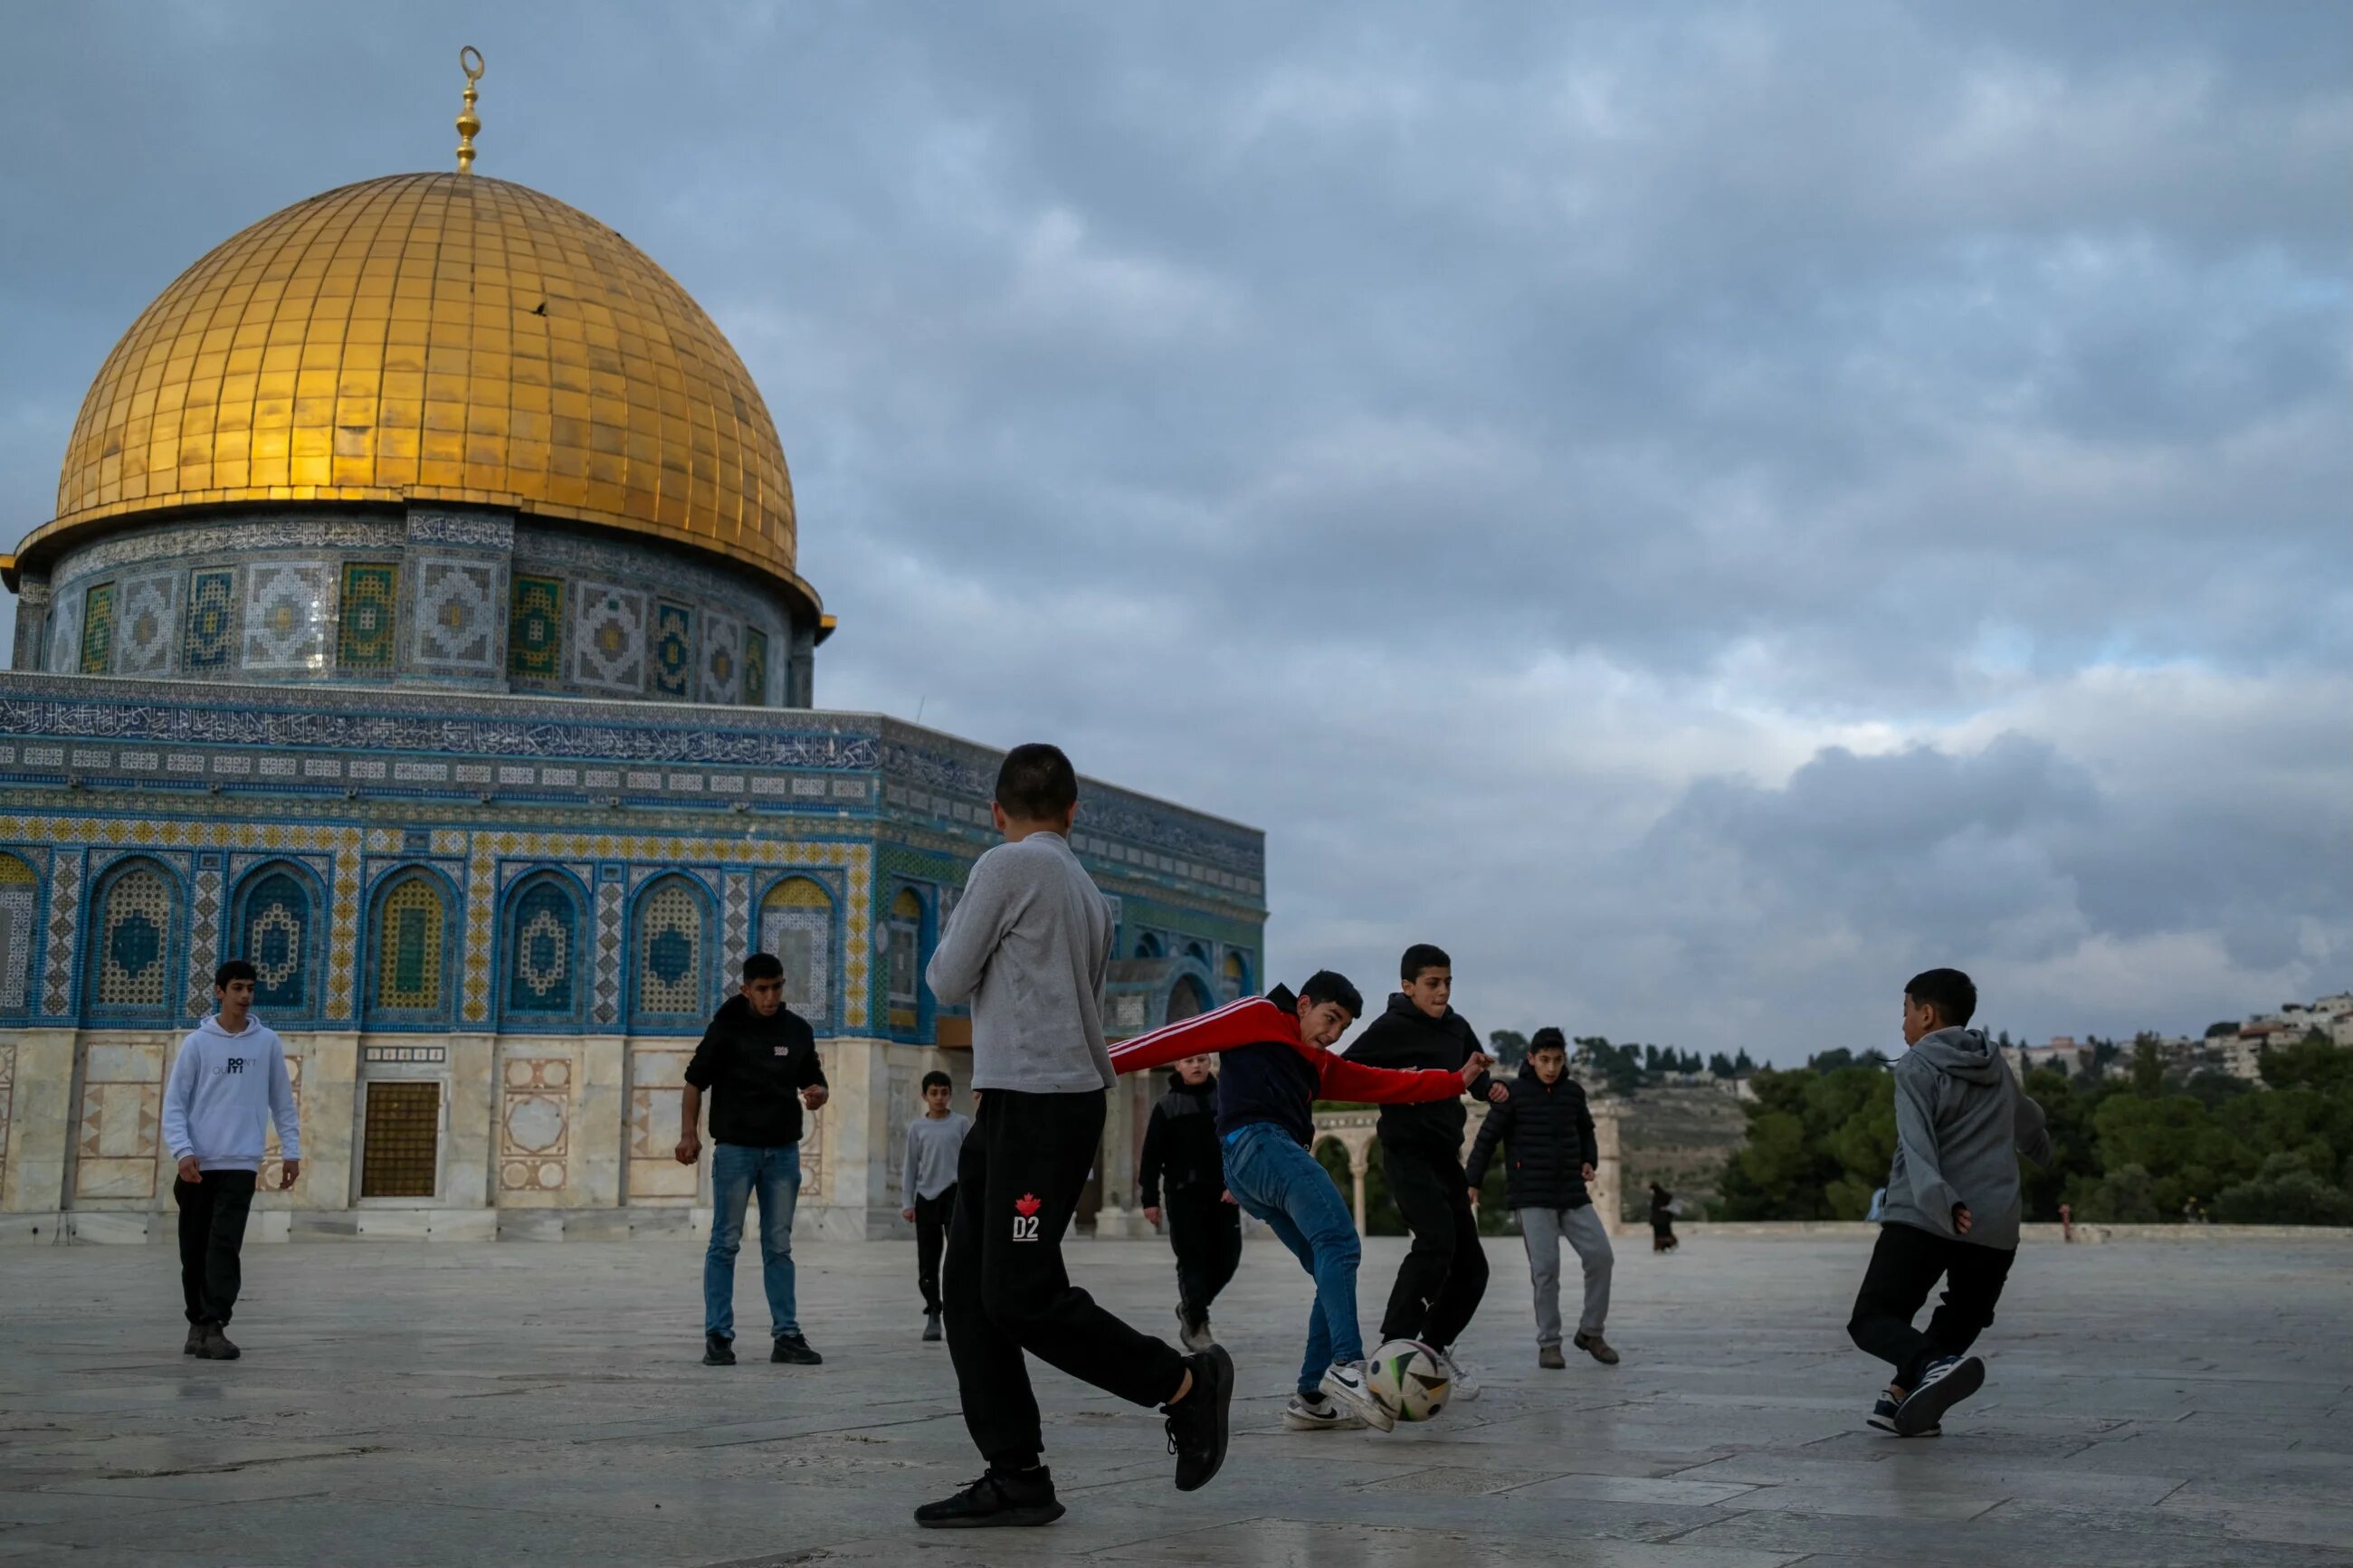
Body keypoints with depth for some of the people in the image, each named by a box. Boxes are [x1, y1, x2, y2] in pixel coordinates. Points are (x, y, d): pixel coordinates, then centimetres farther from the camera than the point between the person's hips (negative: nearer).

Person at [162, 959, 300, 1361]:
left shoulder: (267, 1042, 6)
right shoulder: (197, 1042, 2)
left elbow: (282, 1101, 11)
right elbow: (174, 1103, 0)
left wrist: (291, 1151, 6)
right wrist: (183, 1151, -13)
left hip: (241, 1162, 0)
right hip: (198, 1163, 1)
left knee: (225, 1245, -11)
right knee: (194, 1249, 6)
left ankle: (214, 1326, -13)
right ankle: (197, 1323, 20)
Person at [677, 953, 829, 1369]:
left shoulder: (797, 1030, 4)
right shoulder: (726, 1027, -5)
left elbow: (814, 1081, 11)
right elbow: (696, 1081, -1)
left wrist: (815, 1094, -12)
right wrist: (689, 1134, -8)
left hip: (783, 1150, 3)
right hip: (735, 1148, -3)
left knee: (779, 1247, 8)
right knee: (725, 1243, -1)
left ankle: (786, 1336, 11)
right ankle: (718, 1336, 4)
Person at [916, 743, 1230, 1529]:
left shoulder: (1006, 866, -6)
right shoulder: (1089, 892, 19)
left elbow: (948, 982, -5)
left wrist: (952, 937, 15)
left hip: (1040, 1102, -9)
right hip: (1015, 1103, 9)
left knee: (1019, 1296, -9)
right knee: (968, 1289, 5)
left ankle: (1184, 1382, 4)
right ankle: (1016, 1475, 1)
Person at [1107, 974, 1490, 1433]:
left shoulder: (1321, 1065, 33)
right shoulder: (1259, 1018, 11)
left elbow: (1386, 1084, 26)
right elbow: (1182, 1035, 4)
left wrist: (1457, 1080, 20)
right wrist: (1109, 1060, -4)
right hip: (1256, 1141, -9)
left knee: (1336, 1268, 2)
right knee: (1340, 1242, -23)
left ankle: (1310, 1398, -1)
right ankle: (1348, 1365, -37)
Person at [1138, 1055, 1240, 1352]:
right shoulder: (1167, 1106, 2)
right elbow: (1152, 1156, 1)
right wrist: (1149, 1198, -5)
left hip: (1223, 1193, 2)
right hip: (1184, 1194, -2)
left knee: (1227, 1259, 3)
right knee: (1193, 1258, -6)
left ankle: (1191, 1308, 26)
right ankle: (1196, 1324, 2)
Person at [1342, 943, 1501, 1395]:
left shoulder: (1457, 1027, 12)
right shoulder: (1392, 1028, -8)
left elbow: (1472, 1072, 28)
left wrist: (1488, 1088, 6)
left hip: (1446, 1155, 8)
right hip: (1408, 1154, -8)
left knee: (1471, 1265, 8)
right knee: (1436, 1239, -30)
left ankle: (1434, 1346, 29)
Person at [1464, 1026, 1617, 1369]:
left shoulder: (1573, 1092, 7)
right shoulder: (1514, 1093, -5)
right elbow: (1487, 1139, -1)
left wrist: (1588, 1161, 8)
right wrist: (1471, 1182, -4)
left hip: (1573, 1192, 4)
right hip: (1532, 1195, -4)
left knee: (1600, 1256, -4)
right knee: (1546, 1267, -9)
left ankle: (1590, 1331, 13)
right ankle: (1548, 1343, 5)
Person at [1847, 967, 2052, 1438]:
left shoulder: (1917, 1067, 0)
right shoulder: (1997, 1068, 19)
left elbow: (1917, 1142, -17)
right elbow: (2029, 1124, 39)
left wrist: (1940, 1201, -30)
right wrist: (2042, 1151, 61)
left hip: (1922, 1219, -5)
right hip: (1995, 1227, 5)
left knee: (1871, 1318, -2)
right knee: (1960, 1323, 21)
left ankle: (1933, 1365, -30)